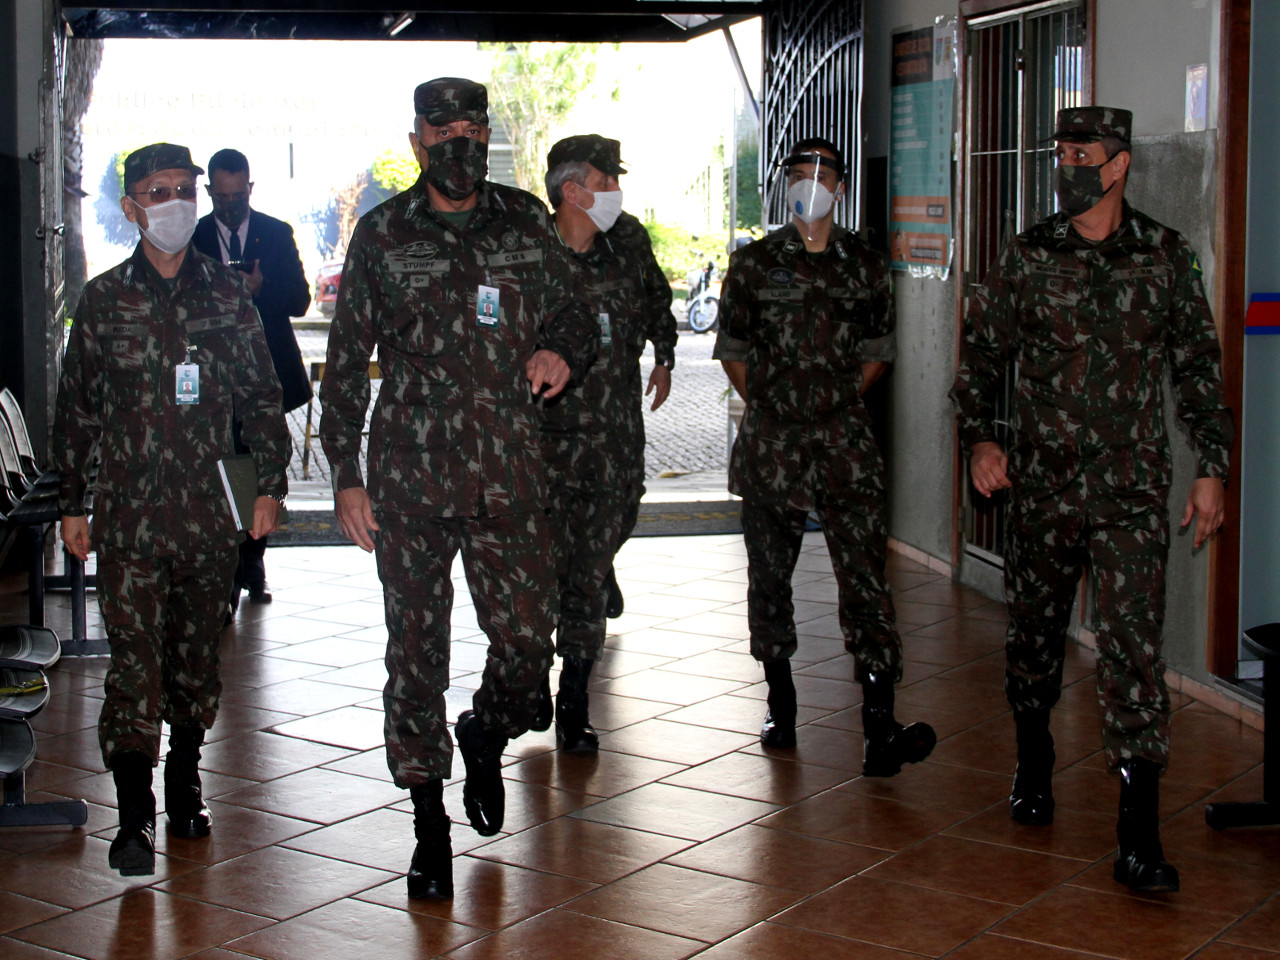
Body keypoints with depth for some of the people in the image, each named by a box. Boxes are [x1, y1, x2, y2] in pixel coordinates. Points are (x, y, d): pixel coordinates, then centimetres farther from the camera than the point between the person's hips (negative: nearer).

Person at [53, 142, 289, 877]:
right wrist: (72, 502, 7)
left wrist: (271, 484, 6)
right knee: (135, 662, -9)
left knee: (199, 658, 9)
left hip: (208, 511, 2)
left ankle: (185, 781, 27)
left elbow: (262, 395, 12)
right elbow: (76, 408, 9)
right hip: (129, 512, -2)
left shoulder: (228, 293, 8)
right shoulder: (105, 299, 5)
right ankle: (135, 819, -8)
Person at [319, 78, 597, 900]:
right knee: (416, 651, 2)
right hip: (409, 478, -1)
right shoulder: (383, 234, 4)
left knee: (527, 639, -1)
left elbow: (574, 314, 18)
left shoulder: (527, 223, 8)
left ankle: (486, 739, 34)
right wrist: (345, 473, 1)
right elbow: (347, 361, 6)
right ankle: (430, 825, 16)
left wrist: (563, 351, -6)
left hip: (510, 477, 1)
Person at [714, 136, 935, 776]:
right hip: (771, 442, 0)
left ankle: (879, 728, -15)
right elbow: (732, 349, 10)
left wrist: (839, 401, 9)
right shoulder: (754, 262, 4)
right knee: (769, 574, 9)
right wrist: (767, 406, 7)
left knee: (865, 576, -10)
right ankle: (780, 700, 26)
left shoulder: (866, 265, 8)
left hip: (845, 442, 0)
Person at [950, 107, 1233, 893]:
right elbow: (982, 355, 9)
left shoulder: (1166, 256, 3)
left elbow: (1199, 366, 8)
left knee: (1135, 644, -8)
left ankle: (1140, 834, -7)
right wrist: (979, 438, -5)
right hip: (1043, 483, 2)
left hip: (1133, 489, -2)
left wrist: (1212, 466, 4)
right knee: (1035, 630, 13)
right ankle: (1034, 766, 37)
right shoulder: (1027, 258, 4)